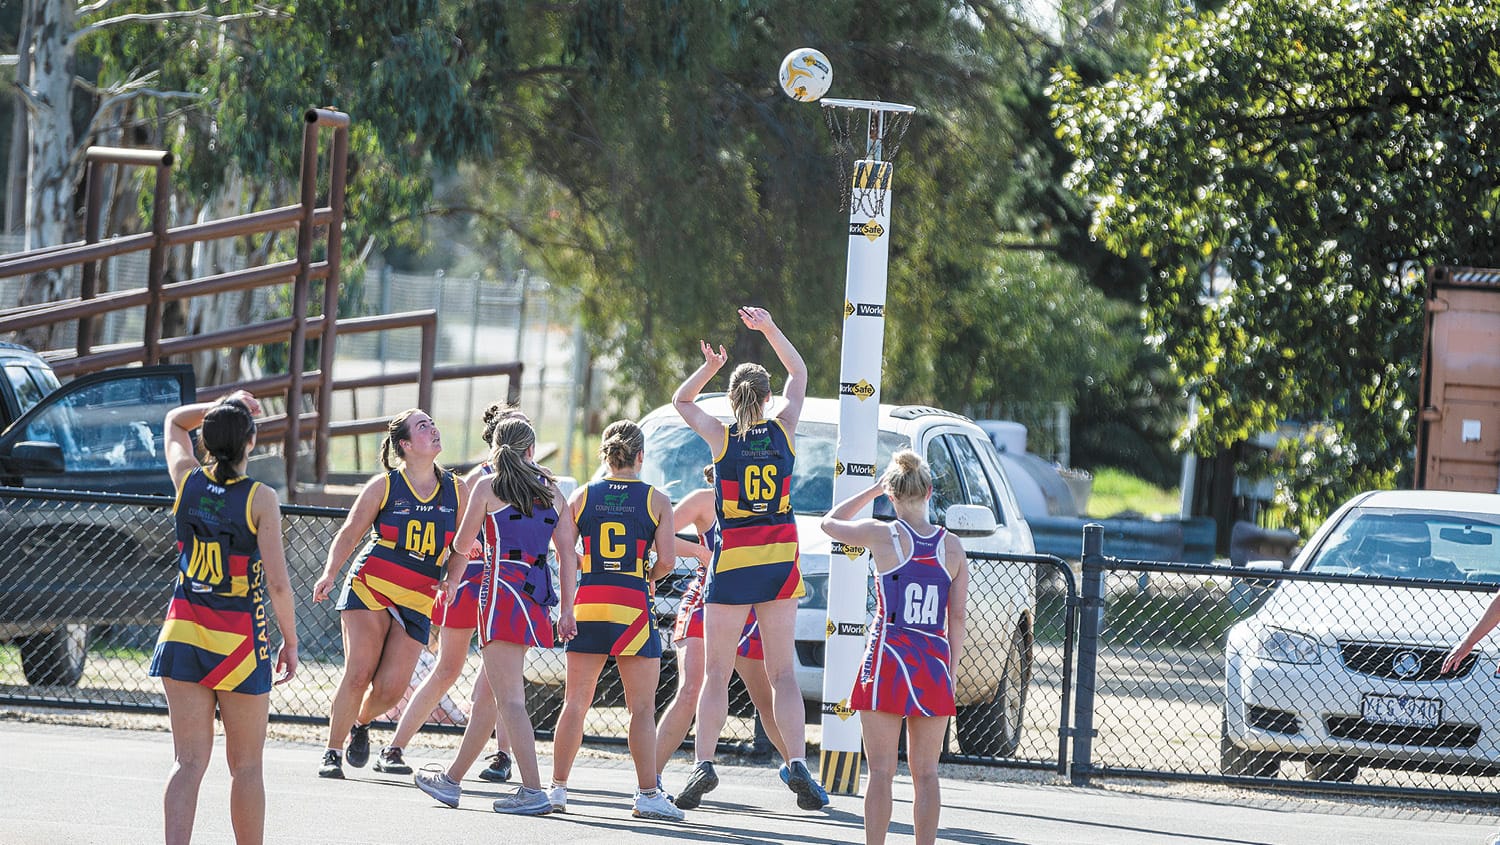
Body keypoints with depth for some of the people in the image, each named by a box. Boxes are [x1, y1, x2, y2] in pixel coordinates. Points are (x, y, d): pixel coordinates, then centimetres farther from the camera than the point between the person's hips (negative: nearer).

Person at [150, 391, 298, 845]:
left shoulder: (188, 480, 0)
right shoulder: (260, 498, -12)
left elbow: (175, 421, 23)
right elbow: (278, 583, -14)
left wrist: (221, 407, 13)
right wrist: (290, 642, -3)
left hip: (183, 633, 3)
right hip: (240, 639, -3)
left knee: (188, 761, 2)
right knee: (246, 765, 9)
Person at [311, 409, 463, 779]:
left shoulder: (456, 490, 5)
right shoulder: (384, 486, -2)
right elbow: (349, 534, 1)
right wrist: (330, 574, -14)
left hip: (417, 602, 2)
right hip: (369, 589, -2)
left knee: (392, 687, -8)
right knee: (358, 673, -13)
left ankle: (361, 722, 26)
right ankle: (332, 752, 0)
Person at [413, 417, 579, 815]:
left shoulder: (488, 489, -1)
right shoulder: (552, 492, 11)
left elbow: (462, 544, 9)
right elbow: (568, 553, 8)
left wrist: (452, 577, 31)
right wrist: (566, 610, 12)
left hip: (503, 589, -6)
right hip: (537, 594, 6)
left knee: (509, 697, -8)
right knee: (491, 692, 17)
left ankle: (533, 791, -16)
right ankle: (452, 778, 29)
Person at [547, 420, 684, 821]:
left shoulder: (583, 495, 5)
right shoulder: (656, 500, -1)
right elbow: (667, 559, -7)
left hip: (587, 603, 2)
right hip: (634, 606, -2)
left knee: (575, 702, 9)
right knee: (642, 709, 2)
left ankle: (557, 788, 8)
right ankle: (648, 795, -1)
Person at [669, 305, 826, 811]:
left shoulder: (721, 437, -5)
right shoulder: (783, 430, 0)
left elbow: (681, 401, 15)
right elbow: (798, 374, 18)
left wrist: (708, 369, 4)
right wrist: (769, 330, 20)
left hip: (733, 561, -2)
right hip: (780, 560, 2)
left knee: (716, 673, 1)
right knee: (783, 672, 3)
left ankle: (704, 763, -9)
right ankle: (797, 764, -9)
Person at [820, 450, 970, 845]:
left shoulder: (882, 535, -6)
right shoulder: (952, 547, 2)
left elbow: (830, 523, 14)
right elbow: (957, 618, 5)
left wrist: (872, 490, 18)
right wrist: (949, 672, 13)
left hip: (888, 661, -3)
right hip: (935, 664, 3)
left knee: (881, 772, 0)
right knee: (926, 774, 9)